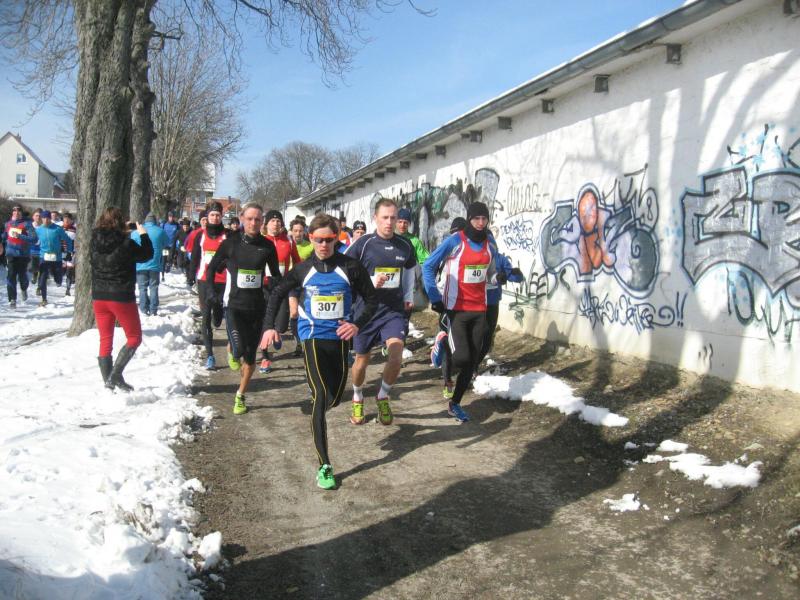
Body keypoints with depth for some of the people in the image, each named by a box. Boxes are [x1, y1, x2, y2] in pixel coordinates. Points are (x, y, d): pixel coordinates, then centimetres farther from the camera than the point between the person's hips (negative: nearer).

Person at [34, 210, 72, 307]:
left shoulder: (57, 229, -5)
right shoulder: (38, 229, 2)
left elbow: (67, 240, 2)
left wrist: (70, 251, 1)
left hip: (56, 258, -1)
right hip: (44, 258, 1)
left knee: (58, 280, 7)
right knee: (42, 279, -6)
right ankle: (44, 300, 6)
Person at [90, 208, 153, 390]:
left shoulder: (94, 243, -3)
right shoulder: (126, 243, -17)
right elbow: (146, 254, -1)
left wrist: (128, 227, 21)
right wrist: (143, 235, 11)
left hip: (99, 297, 5)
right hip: (122, 298, -5)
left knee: (105, 341, 13)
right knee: (134, 337, 9)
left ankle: (108, 382, 13)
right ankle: (116, 374, -4)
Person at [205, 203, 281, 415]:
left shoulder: (267, 246, 0)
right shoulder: (230, 243, -3)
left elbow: (275, 274, 11)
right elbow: (212, 267, 9)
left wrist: (273, 286, -8)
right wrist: (211, 291, -2)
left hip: (257, 306, 2)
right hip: (234, 304, -2)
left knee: (250, 355, 7)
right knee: (239, 350, -20)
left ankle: (240, 396, 26)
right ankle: (232, 352, 19)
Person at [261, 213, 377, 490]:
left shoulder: (351, 267, -4)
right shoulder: (303, 269, 1)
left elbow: (371, 299, 3)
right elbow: (278, 294, 15)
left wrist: (357, 324, -13)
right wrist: (269, 326, 6)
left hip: (340, 337, 2)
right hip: (313, 337, -1)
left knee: (334, 399, 12)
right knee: (321, 396, -16)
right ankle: (324, 466, -13)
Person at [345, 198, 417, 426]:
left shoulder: (405, 245, 2)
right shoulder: (362, 244, -10)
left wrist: (409, 296, 16)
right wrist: (370, 282, -19)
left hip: (395, 310, 2)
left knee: (396, 357, -16)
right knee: (362, 360, 12)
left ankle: (383, 397, 11)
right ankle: (357, 399, 39)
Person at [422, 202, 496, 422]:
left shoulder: (489, 246, 6)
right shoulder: (454, 241, -10)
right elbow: (428, 267, -7)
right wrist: (435, 298, -10)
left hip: (479, 310, 5)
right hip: (456, 309, -5)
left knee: (471, 362, 6)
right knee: (461, 358, -16)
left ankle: (455, 403, 21)